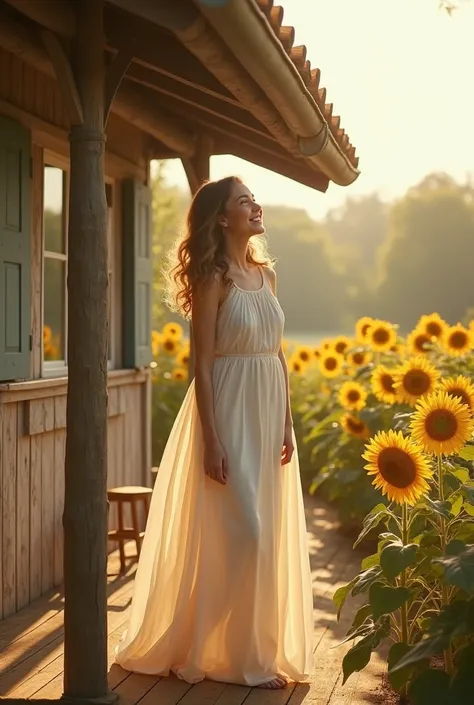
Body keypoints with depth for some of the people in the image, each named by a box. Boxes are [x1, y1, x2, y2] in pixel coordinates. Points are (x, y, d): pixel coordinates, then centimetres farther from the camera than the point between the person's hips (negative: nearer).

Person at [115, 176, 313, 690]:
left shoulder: (265, 272, 11)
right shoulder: (214, 278, -10)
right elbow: (202, 363, -13)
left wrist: (287, 421, 10)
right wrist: (212, 440, -18)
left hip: (268, 412, 7)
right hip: (229, 411, -7)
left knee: (267, 531, 12)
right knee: (238, 531, -5)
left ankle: (261, 646, 24)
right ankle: (237, 656, 10)